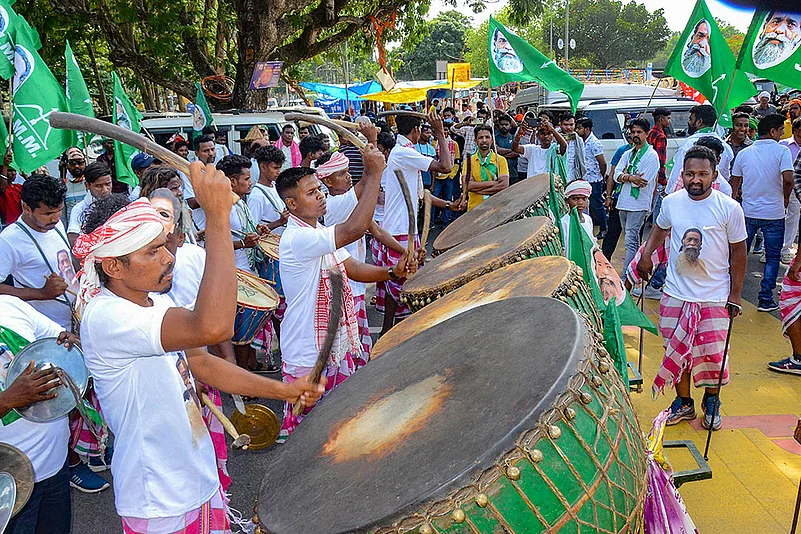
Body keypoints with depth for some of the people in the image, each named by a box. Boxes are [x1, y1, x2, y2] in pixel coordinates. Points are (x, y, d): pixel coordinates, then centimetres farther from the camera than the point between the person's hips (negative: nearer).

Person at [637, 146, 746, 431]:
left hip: (715, 297, -2)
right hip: (676, 294, 3)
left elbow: (738, 253, -2)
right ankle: (684, 403, 28)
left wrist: (735, 294, -2)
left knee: (712, 354, 4)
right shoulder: (671, 202, -3)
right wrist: (646, 254, 8)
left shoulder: (729, 208, -10)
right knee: (677, 352, 9)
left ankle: (711, 402, 30)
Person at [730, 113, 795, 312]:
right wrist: (785, 199, -4)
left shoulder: (744, 153, 4)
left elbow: (734, 184, 8)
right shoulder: (782, 151, -8)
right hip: (773, 214, -3)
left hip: (747, 212, 3)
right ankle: (766, 299, 8)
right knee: (772, 257, 9)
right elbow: (788, 179, -21)